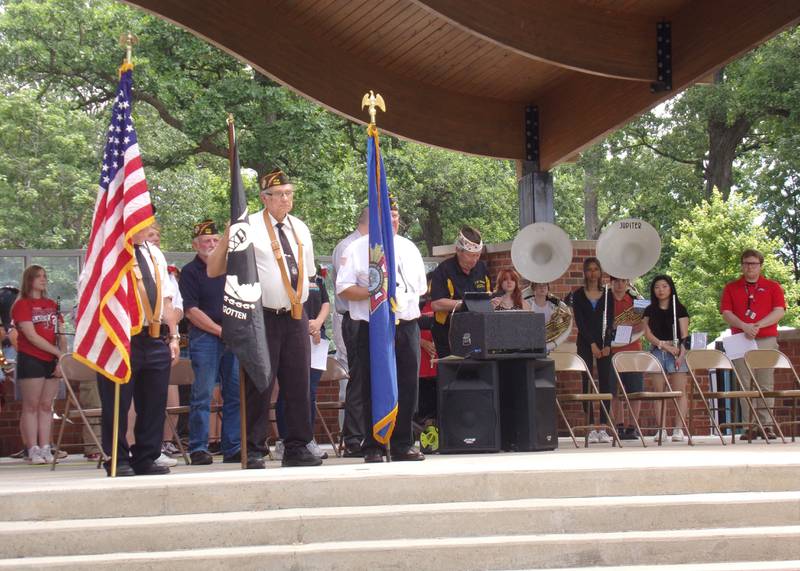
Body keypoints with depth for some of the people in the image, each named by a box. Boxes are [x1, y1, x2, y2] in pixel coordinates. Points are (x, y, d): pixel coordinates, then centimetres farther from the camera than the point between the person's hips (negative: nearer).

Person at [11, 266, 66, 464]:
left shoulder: (51, 305, 17)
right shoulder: (22, 304, -2)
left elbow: (61, 335, 12)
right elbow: (32, 336, -11)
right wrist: (58, 352, -13)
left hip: (52, 361, 5)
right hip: (30, 360, -5)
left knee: (46, 405, 5)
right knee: (31, 405, -4)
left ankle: (45, 449, 6)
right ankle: (33, 450, -4)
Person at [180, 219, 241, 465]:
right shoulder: (190, 271, -1)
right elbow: (192, 311, -8)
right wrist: (221, 331, -11)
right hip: (204, 337, -5)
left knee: (235, 393, 4)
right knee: (202, 394, -5)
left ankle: (233, 449, 10)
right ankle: (198, 449, 0)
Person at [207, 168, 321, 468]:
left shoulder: (300, 228, 14)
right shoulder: (249, 227, -6)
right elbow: (213, 271, -10)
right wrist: (227, 237, -23)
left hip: (296, 317, 6)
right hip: (263, 317, -6)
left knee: (298, 384, 8)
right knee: (259, 387, -3)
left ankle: (296, 448, 16)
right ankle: (254, 451, 4)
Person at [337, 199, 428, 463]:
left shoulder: (409, 248, 16)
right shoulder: (357, 249, 1)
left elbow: (420, 287, 24)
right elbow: (344, 289, -5)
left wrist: (408, 306, 13)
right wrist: (373, 292, -15)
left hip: (407, 326, 4)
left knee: (407, 387, 4)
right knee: (374, 389, -3)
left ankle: (403, 445, 12)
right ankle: (373, 448, 3)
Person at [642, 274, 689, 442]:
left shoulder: (679, 309, 5)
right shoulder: (650, 311, 13)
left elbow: (684, 335, -1)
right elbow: (648, 334, 4)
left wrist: (681, 353, -16)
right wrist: (665, 345, -10)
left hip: (676, 352, -3)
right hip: (656, 352, 3)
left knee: (679, 392, -7)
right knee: (659, 392, 0)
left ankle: (678, 429, -7)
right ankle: (661, 429, 1)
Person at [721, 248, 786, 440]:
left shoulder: (773, 287, 10)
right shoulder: (731, 288, 13)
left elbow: (779, 311, -1)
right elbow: (726, 313, 3)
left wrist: (758, 325, -14)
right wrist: (745, 326, -14)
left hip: (766, 340, -1)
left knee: (765, 384, -2)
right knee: (744, 385, -3)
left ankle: (765, 424, 1)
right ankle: (748, 426, -1)